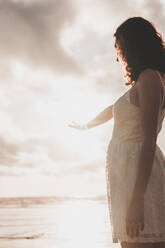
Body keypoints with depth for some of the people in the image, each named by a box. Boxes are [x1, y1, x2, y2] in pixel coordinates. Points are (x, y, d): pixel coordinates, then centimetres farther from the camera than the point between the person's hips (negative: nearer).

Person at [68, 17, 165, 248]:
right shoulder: (144, 81, 23)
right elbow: (113, 110, 40)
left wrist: (137, 199, -21)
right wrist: (86, 125, 56)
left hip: (137, 172, -9)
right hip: (127, 170, 9)